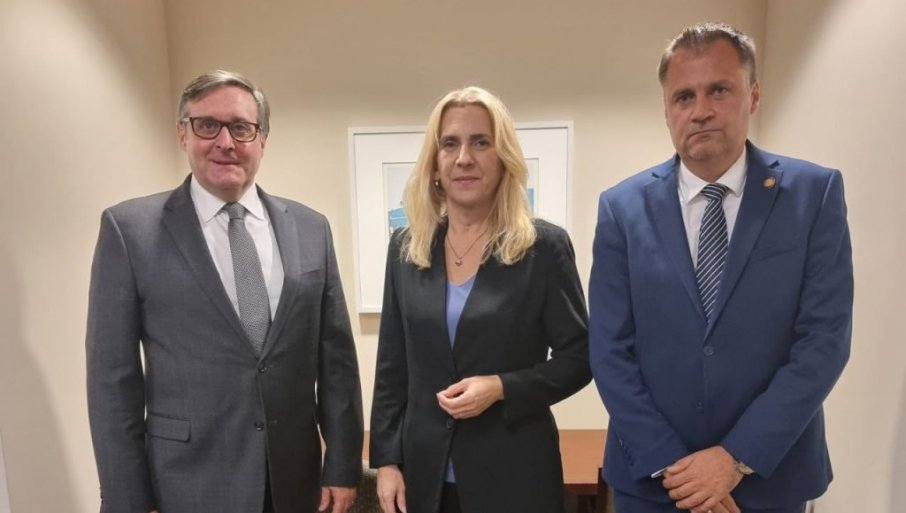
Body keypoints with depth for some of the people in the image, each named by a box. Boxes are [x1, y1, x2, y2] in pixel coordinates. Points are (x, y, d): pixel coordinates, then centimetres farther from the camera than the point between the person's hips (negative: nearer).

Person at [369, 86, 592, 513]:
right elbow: (391, 366, 4)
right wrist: (386, 460, 1)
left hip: (514, 472, -2)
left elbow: (578, 358, -5)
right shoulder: (405, 247, 0)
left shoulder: (545, 246, -9)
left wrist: (501, 387, -19)